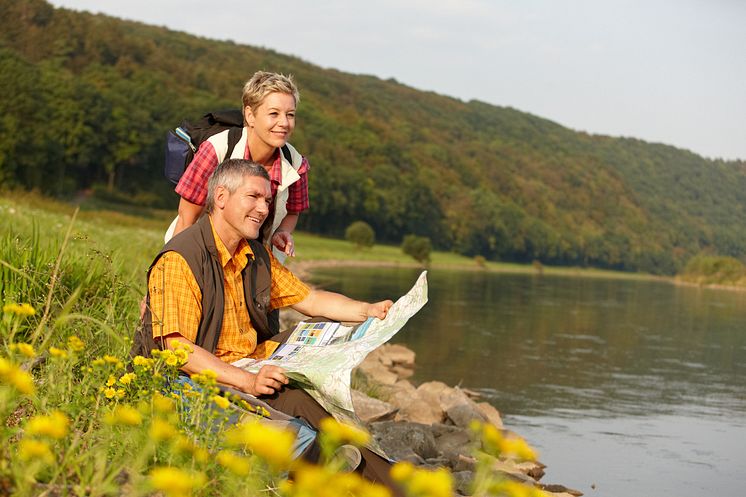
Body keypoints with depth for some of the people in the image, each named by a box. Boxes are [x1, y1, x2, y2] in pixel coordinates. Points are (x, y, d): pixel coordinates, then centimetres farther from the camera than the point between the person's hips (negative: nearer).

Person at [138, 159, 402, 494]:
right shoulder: (179, 260, -14)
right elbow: (177, 348, -19)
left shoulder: (257, 256, 13)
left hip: (256, 371, 8)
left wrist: (368, 311, 3)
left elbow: (309, 299, 20)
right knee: (301, 403, -27)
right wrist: (247, 382, -29)